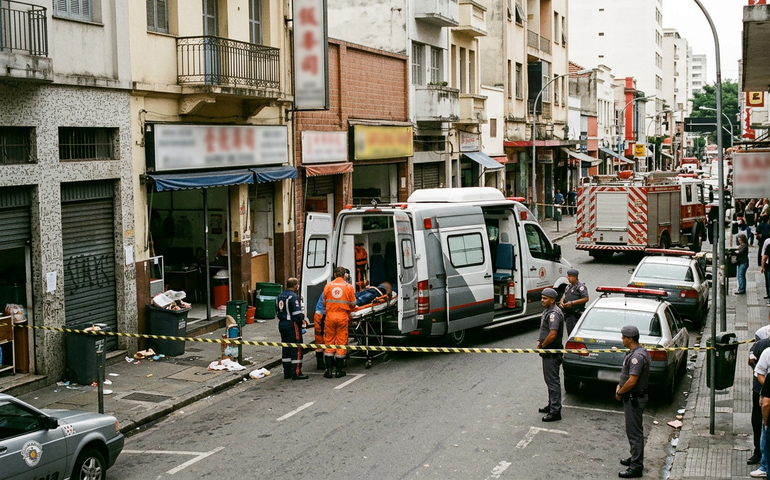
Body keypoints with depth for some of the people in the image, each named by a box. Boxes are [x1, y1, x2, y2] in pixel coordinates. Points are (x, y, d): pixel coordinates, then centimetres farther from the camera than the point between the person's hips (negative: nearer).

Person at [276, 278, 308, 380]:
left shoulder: (280, 296, 12)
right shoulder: (293, 296, -16)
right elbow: (297, 314, -21)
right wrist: (302, 321, -3)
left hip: (282, 324, 9)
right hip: (292, 325, -9)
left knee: (285, 348, 13)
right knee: (296, 349, -4)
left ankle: (287, 372, 18)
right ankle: (296, 373, -4)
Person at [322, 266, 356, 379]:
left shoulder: (328, 286, 1)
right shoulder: (349, 287, -2)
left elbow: (324, 302, 6)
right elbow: (353, 304, 1)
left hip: (330, 315, 1)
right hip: (343, 317, -1)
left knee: (329, 342, 8)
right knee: (341, 342, 5)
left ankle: (328, 370, 7)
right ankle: (339, 370, 7)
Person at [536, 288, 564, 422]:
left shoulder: (554, 314, -21)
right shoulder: (547, 311, 13)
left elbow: (552, 334, -29)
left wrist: (543, 345, -14)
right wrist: (540, 340, 8)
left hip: (552, 353, -11)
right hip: (548, 352, 11)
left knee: (553, 381, -7)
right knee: (549, 380, 19)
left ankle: (555, 411, -4)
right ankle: (552, 406, 31)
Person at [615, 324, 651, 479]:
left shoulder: (637, 356, -25)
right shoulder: (634, 352, 8)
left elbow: (632, 381, -26)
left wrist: (619, 392, -13)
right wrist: (620, 386, 7)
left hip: (634, 398, -11)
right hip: (634, 397, 11)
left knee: (634, 432, -4)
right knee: (633, 430, 21)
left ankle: (636, 467, 1)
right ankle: (636, 458, 34)